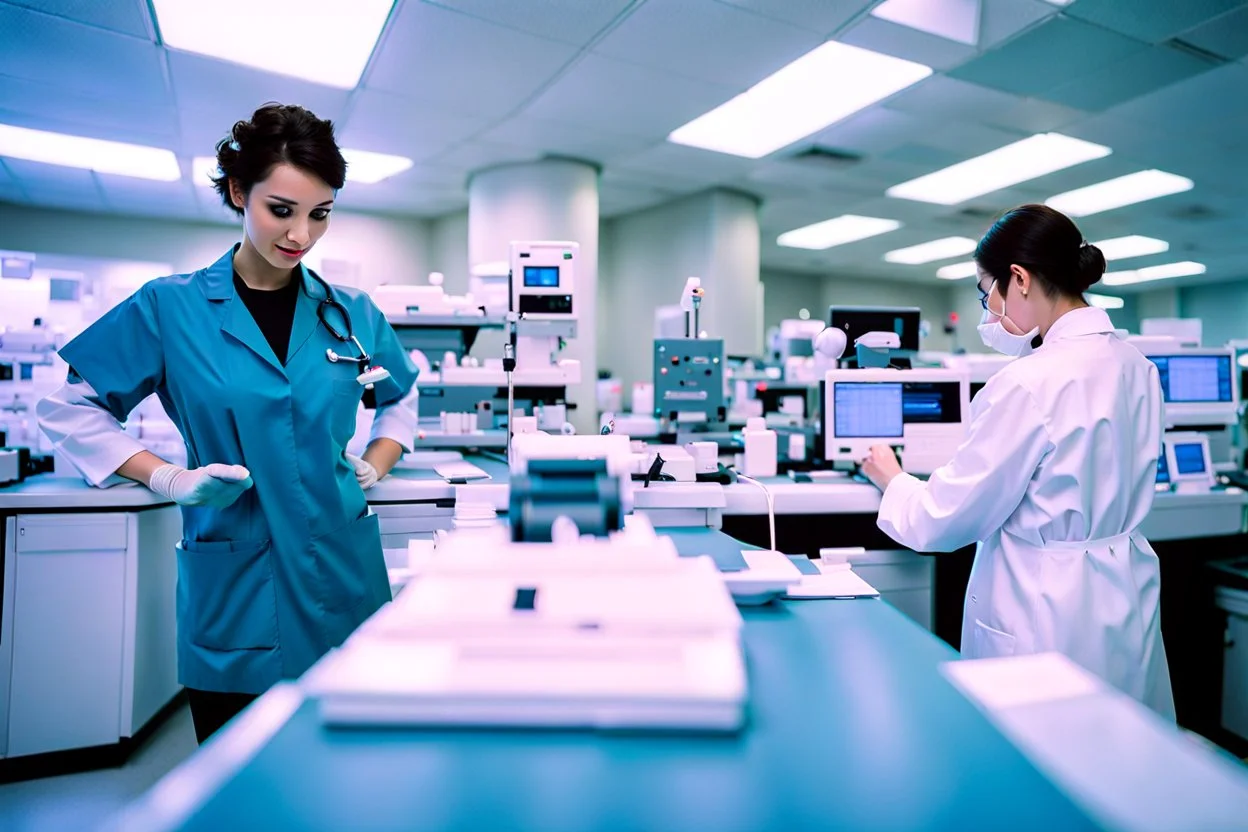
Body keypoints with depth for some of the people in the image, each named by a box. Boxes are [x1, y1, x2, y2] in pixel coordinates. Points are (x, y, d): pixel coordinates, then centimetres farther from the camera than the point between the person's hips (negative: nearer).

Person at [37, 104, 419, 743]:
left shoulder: (351, 314, 4)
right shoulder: (171, 307, -3)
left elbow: (400, 401, 20)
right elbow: (69, 408, 6)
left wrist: (375, 465, 4)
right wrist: (168, 478, -6)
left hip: (343, 573, 2)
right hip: (230, 589, -1)